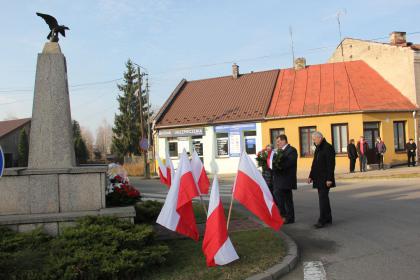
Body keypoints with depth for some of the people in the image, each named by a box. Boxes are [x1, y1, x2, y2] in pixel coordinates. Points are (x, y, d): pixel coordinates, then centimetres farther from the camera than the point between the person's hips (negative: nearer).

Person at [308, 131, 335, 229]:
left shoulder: (328, 148, -13)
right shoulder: (318, 148, 16)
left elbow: (331, 165, -18)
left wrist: (329, 179, -21)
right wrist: (311, 176, 14)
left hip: (325, 179, -9)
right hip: (318, 179, 9)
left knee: (323, 198, -10)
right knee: (323, 198, 13)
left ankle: (322, 220, -9)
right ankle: (328, 218, 22)